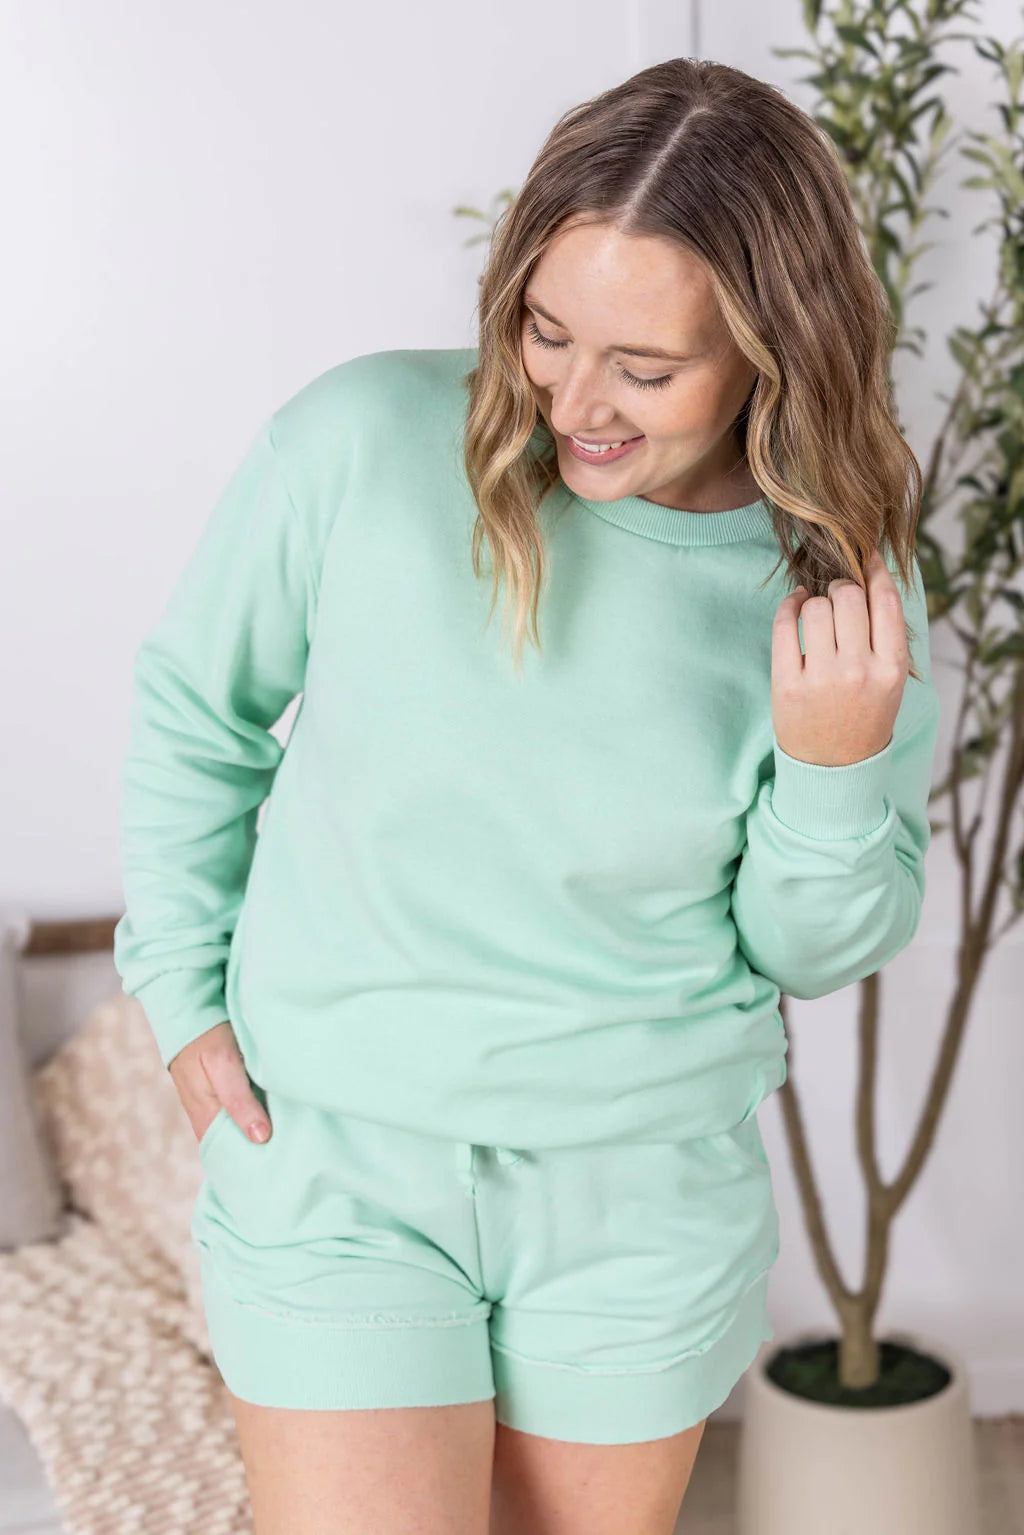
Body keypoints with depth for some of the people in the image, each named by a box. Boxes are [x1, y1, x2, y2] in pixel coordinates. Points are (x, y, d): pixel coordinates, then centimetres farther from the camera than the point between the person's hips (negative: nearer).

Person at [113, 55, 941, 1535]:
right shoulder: (360, 442, -15)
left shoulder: (846, 591, -9)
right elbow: (193, 711, 2)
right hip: (333, 1153, -1)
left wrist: (838, 764, -19)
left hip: (643, 1198, 2)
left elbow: (817, 949, 1)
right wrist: (182, 993, 1)